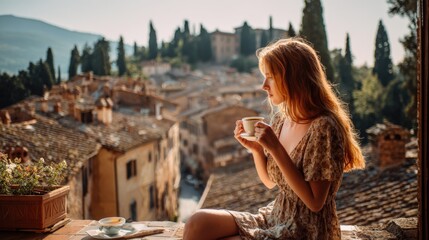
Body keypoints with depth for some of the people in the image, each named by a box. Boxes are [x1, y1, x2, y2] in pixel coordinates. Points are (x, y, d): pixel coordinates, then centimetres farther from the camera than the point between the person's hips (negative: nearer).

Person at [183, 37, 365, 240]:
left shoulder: (323, 128, -21)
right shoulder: (281, 118, 2)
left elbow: (314, 202, -22)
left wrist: (276, 149, -25)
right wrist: (255, 148, -8)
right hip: (275, 219, 7)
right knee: (198, 223, -10)